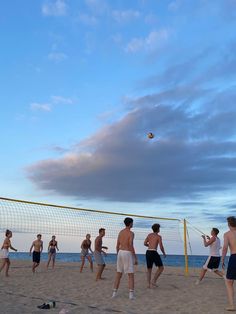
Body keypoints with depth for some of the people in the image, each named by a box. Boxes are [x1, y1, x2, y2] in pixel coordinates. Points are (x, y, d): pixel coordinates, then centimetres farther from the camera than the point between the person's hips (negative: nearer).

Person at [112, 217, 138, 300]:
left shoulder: (121, 232, 13)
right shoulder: (131, 233, -10)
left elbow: (117, 245, 13)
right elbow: (131, 246, -17)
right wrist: (135, 258, -12)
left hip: (120, 253, 6)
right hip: (128, 254, -6)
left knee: (118, 274, 12)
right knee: (131, 275, 0)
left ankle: (114, 293, 11)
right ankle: (131, 294, -6)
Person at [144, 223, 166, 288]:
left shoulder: (149, 235, 16)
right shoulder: (159, 236, 0)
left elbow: (145, 243, 17)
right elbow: (161, 247, -6)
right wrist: (164, 253, 12)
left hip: (148, 252, 6)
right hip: (154, 252, -6)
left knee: (149, 269, 14)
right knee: (161, 268, 7)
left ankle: (149, 284, 2)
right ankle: (153, 281, -4)